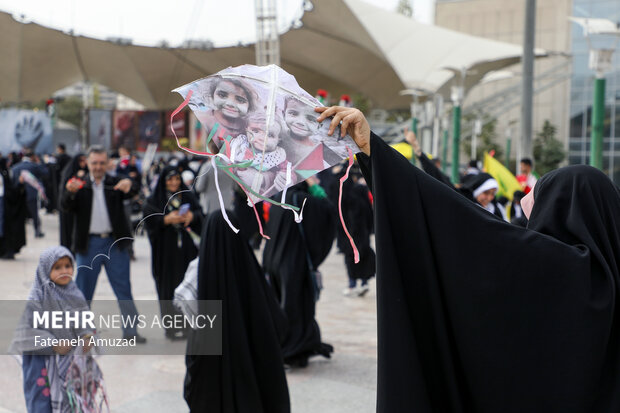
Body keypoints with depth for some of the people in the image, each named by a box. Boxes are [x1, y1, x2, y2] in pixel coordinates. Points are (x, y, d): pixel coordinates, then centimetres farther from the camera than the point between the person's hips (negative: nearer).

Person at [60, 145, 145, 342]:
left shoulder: (115, 184, 5)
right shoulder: (80, 186, 5)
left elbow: (133, 191, -15)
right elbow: (66, 207, -9)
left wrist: (129, 184, -40)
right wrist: (70, 192, -31)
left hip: (114, 243, 0)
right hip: (89, 243, 0)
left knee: (123, 287, 2)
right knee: (84, 288, 7)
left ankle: (130, 330, 8)